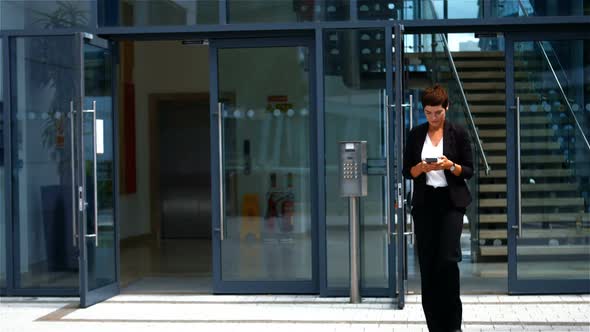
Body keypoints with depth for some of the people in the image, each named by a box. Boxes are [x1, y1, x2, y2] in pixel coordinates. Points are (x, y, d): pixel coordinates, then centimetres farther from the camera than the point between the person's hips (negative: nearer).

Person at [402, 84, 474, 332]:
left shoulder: (458, 133, 0)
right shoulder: (416, 135, 6)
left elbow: (469, 170, 1)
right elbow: (407, 171, 6)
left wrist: (450, 165, -18)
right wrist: (422, 167, -14)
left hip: (451, 202, -3)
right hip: (424, 203, 3)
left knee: (448, 259, -14)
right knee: (427, 263, 3)